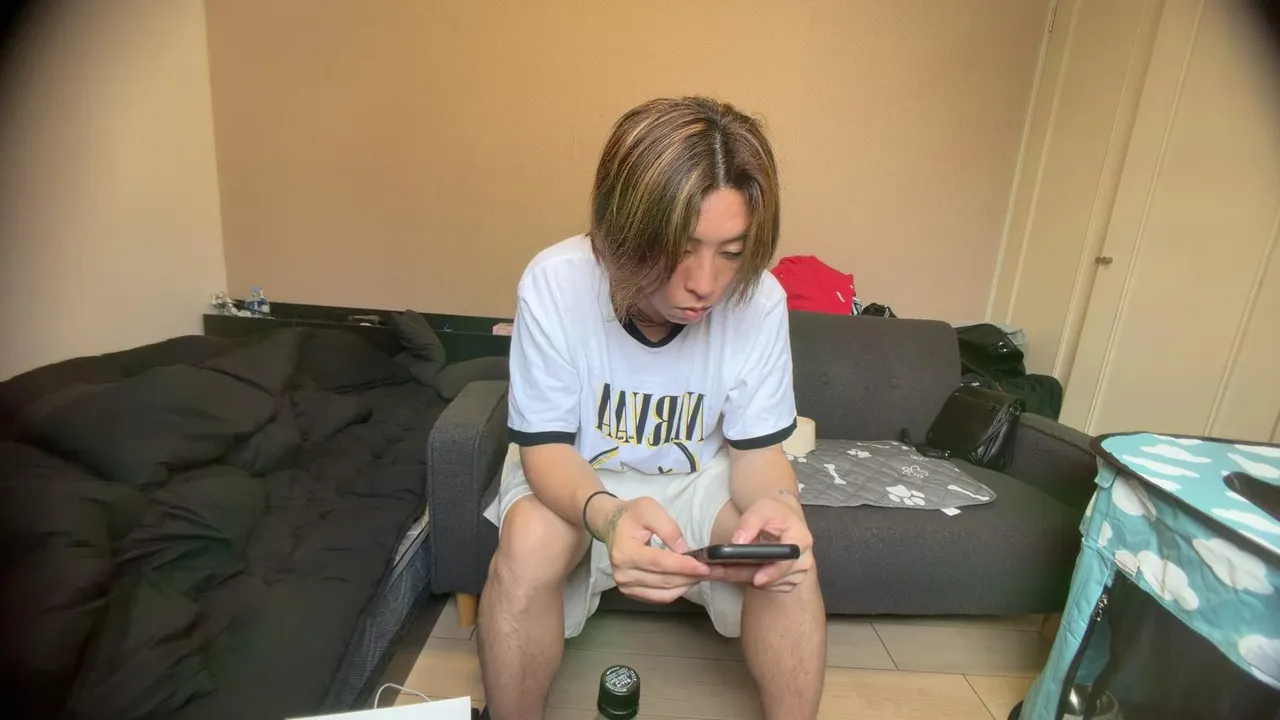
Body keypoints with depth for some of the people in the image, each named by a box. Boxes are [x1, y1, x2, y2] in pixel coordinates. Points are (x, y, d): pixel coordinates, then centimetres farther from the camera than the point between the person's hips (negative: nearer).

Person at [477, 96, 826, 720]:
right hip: (575, 480, -1)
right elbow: (545, 447, -20)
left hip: (698, 478, 2)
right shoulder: (554, 284, -27)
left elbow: (755, 450, -11)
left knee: (791, 559, -22)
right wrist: (606, 514, -42)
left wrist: (778, 503, -36)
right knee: (528, 545, -30)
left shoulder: (760, 300, -21)